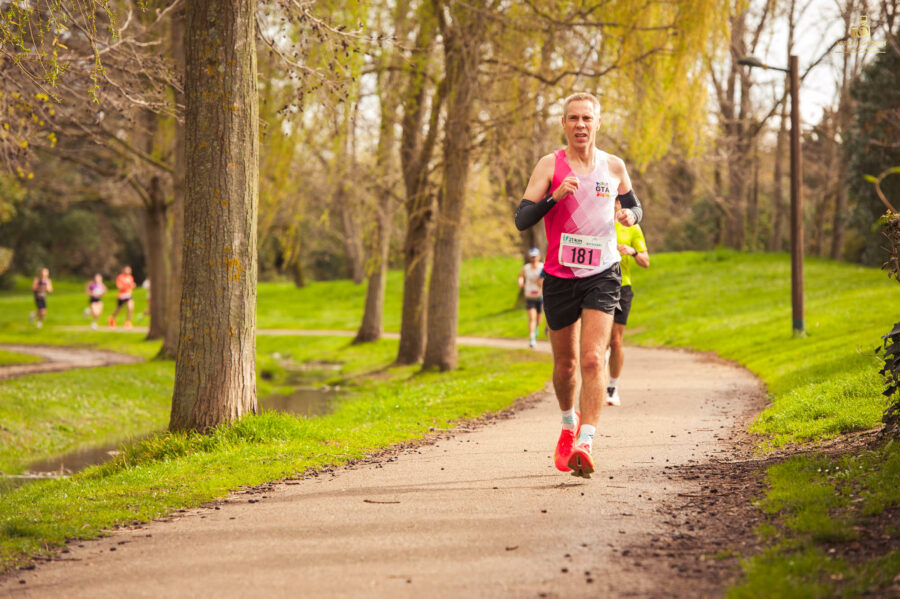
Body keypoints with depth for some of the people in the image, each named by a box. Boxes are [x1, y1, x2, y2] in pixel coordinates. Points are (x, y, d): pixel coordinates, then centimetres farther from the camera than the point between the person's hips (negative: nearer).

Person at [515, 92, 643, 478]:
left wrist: (631, 215, -2)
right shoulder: (550, 165, -2)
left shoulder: (614, 167, 5)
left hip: (602, 275, 0)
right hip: (559, 276, 0)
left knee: (593, 359, -17)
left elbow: (634, 205, 22)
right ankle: (569, 423, 41)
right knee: (565, 364, 12)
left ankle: (585, 444, -23)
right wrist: (554, 197, -26)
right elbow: (521, 220, -10)